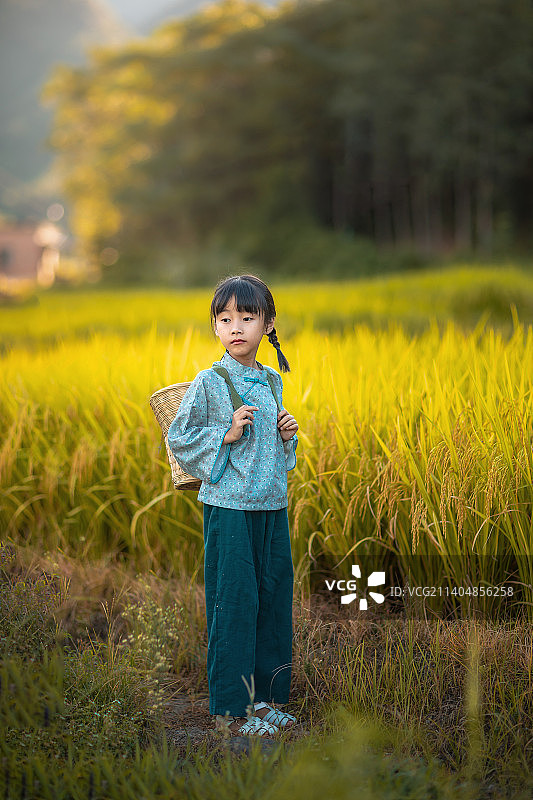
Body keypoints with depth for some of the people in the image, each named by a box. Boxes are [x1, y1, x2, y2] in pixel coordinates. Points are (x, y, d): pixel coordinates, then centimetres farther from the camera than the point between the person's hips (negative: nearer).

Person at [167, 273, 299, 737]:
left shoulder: (272, 382, 10)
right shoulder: (209, 383, -8)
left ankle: (265, 697, 24)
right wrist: (225, 435, -16)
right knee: (234, 603, -2)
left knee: (274, 599, 10)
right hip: (230, 507, -6)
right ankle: (230, 707, 10)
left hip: (272, 506, 6)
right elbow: (179, 439, -5)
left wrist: (287, 434, 2)